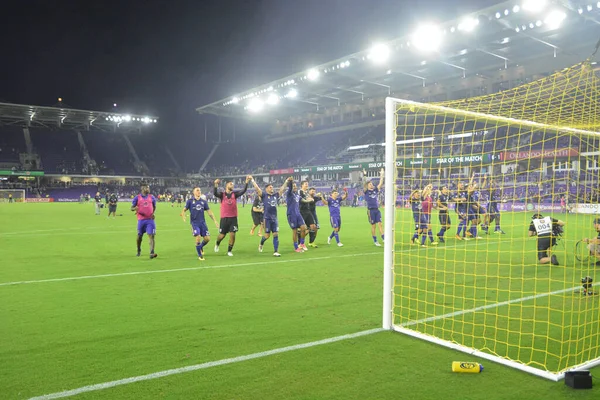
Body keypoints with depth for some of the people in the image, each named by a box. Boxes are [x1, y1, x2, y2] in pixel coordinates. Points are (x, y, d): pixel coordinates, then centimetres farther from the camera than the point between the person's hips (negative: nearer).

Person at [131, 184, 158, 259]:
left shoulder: (152, 197, 7)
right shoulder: (137, 198, 0)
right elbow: (132, 208, 2)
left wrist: (153, 213, 4)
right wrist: (135, 208, -20)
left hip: (150, 219, 0)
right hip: (141, 220, 0)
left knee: (151, 235, -13)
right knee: (139, 236, 11)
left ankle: (152, 253, -20)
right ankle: (139, 250, 37)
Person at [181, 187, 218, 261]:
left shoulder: (204, 201, 8)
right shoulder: (190, 201, -1)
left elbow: (209, 211, 11)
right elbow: (184, 210, -3)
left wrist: (215, 221, 7)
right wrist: (183, 215, -25)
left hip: (202, 222, 4)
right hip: (194, 223, -4)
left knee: (207, 238, -1)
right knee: (198, 238, -16)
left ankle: (201, 247, 33)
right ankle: (200, 255, 4)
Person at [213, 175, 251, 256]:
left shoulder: (235, 194, 3)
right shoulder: (222, 194, -3)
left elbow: (243, 191, -10)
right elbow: (215, 193, -22)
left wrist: (247, 182, -23)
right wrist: (216, 185, -40)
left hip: (233, 218, 2)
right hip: (224, 218, -2)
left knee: (232, 235, -5)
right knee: (222, 235, 7)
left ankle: (229, 251, 11)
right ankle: (217, 244, 40)